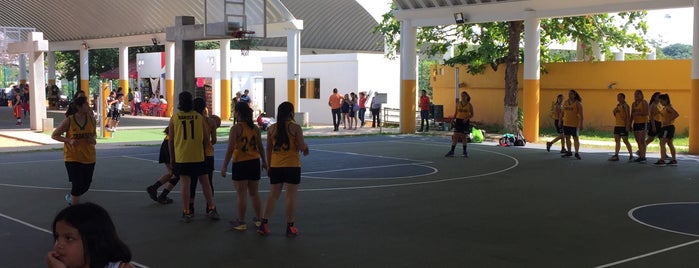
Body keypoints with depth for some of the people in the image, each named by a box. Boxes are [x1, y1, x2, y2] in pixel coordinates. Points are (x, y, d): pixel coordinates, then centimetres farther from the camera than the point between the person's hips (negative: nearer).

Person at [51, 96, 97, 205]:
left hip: (89, 158, 4)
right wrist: (69, 140, -16)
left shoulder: (91, 120, 0)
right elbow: (54, 135, -2)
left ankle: (71, 197, 40)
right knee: (78, 185, -8)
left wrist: (94, 139, -8)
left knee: (86, 185, 11)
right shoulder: (69, 121, -11)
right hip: (73, 158, -4)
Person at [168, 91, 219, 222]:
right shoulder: (200, 117, 0)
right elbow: (206, 138, 3)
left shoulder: (174, 118, -2)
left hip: (181, 157, 0)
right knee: (205, 183, 9)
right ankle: (212, 209, 12)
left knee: (185, 184, 3)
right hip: (198, 156, 1)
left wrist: (172, 157, 13)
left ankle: (186, 212, 4)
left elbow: (171, 140, 3)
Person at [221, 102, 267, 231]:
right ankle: (258, 219, 23)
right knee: (254, 193, 16)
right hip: (254, 162, 6)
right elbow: (260, 147, 9)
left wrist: (224, 166, -12)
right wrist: (264, 161, 21)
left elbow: (230, 149, -16)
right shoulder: (255, 128, 5)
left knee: (241, 194, 1)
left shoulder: (236, 128, -12)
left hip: (240, 163, -6)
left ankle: (241, 222, 6)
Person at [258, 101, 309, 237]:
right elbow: (301, 147, -11)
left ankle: (264, 224, 9)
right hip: (292, 165, -4)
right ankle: (290, 227, 6)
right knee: (291, 195, 2)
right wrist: (305, 146, 12)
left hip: (275, 165, 4)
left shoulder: (272, 128, 4)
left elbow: (269, 149, 8)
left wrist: (269, 165, 17)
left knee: (273, 194, 11)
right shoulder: (295, 127, -8)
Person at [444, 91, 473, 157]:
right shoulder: (458, 104, 4)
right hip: (458, 120, 1)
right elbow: (455, 113, 9)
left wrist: (467, 118, -16)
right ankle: (452, 151, -1)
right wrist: (453, 118, -8)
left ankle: (464, 152, 17)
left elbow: (472, 115, 2)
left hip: (465, 122, -1)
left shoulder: (469, 105, -1)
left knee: (464, 136, 5)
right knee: (455, 136, -2)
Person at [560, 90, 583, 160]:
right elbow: (563, 112, 15)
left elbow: (581, 114, -10)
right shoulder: (565, 102, 8)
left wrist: (581, 124, -15)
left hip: (575, 124, -5)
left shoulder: (578, 103, -7)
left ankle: (577, 153, 5)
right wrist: (560, 120, 9)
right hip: (566, 123, 5)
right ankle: (569, 152, 18)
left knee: (576, 138, -1)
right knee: (567, 137, 8)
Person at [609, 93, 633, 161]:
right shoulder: (618, 106, 14)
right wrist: (614, 111, 2)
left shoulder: (625, 106, -10)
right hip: (617, 125, 8)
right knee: (617, 140, 8)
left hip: (623, 126, -8)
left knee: (625, 141, -4)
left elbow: (628, 116, -14)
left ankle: (631, 155, 5)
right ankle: (616, 156, 12)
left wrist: (628, 125, -20)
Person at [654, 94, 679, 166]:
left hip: (668, 127, -11)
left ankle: (662, 160, -15)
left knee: (662, 143, -12)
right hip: (665, 127, 11)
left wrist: (668, 121, -26)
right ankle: (674, 160, 18)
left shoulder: (668, 107, -15)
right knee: (670, 144, 14)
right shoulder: (665, 108, 15)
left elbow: (677, 114, -28)